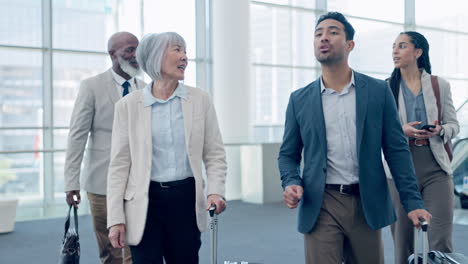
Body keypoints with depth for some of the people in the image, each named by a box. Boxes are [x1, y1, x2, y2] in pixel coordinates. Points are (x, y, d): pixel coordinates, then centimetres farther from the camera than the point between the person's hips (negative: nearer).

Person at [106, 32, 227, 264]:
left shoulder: (200, 100, 2)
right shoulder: (128, 105, -1)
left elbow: (214, 154, 5)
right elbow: (119, 165, -1)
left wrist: (215, 191, -12)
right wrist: (115, 218, -5)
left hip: (186, 199, 2)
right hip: (145, 201, -1)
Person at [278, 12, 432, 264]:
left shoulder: (378, 91, 3)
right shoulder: (299, 99, 5)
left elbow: (397, 150, 2)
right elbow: (288, 154, 9)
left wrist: (412, 202, -3)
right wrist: (291, 183, -11)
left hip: (367, 204, 1)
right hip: (321, 206, 0)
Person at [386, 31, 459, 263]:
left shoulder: (440, 85, 8)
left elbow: (454, 126, 9)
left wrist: (440, 130, -13)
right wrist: (401, 131, -16)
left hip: (436, 168, 0)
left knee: (441, 241, -4)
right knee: (402, 241, 5)